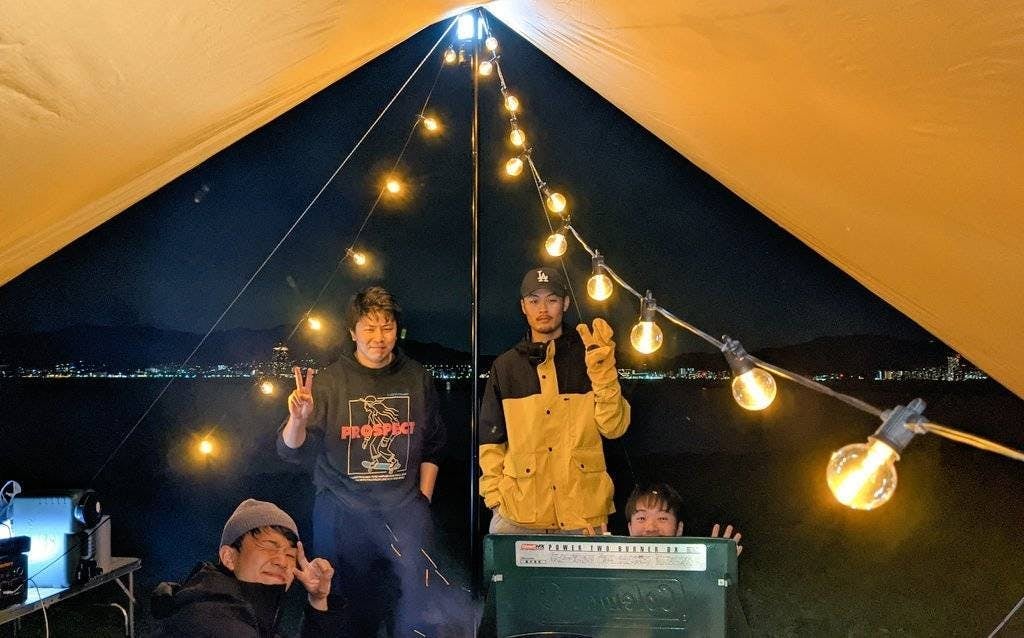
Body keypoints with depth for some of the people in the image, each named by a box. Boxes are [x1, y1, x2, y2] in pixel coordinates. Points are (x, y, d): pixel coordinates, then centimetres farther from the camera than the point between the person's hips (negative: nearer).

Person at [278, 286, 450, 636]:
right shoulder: (330, 381, -4)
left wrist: (423, 500, 9)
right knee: (349, 600, 10)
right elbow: (292, 451, -10)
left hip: (404, 508, 1)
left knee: (419, 601, -3)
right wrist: (298, 419, -29)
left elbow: (432, 447, 13)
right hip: (343, 511, -1)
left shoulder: (416, 378, 4)